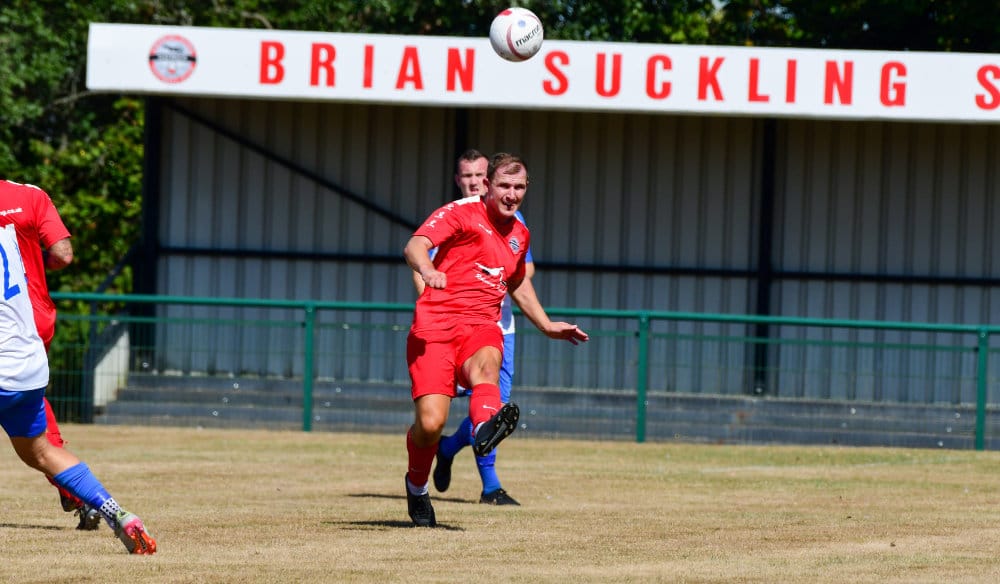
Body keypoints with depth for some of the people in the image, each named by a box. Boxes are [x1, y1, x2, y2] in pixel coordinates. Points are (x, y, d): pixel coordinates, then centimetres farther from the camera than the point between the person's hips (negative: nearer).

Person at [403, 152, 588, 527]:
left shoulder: (519, 234, 20)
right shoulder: (460, 214, -1)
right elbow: (414, 247, -19)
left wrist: (546, 326, 38)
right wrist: (426, 270, -41)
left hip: (482, 327, 4)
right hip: (435, 326, -4)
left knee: (486, 363, -35)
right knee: (430, 423, -15)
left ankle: (485, 427, -67)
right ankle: (417, 484, 17)